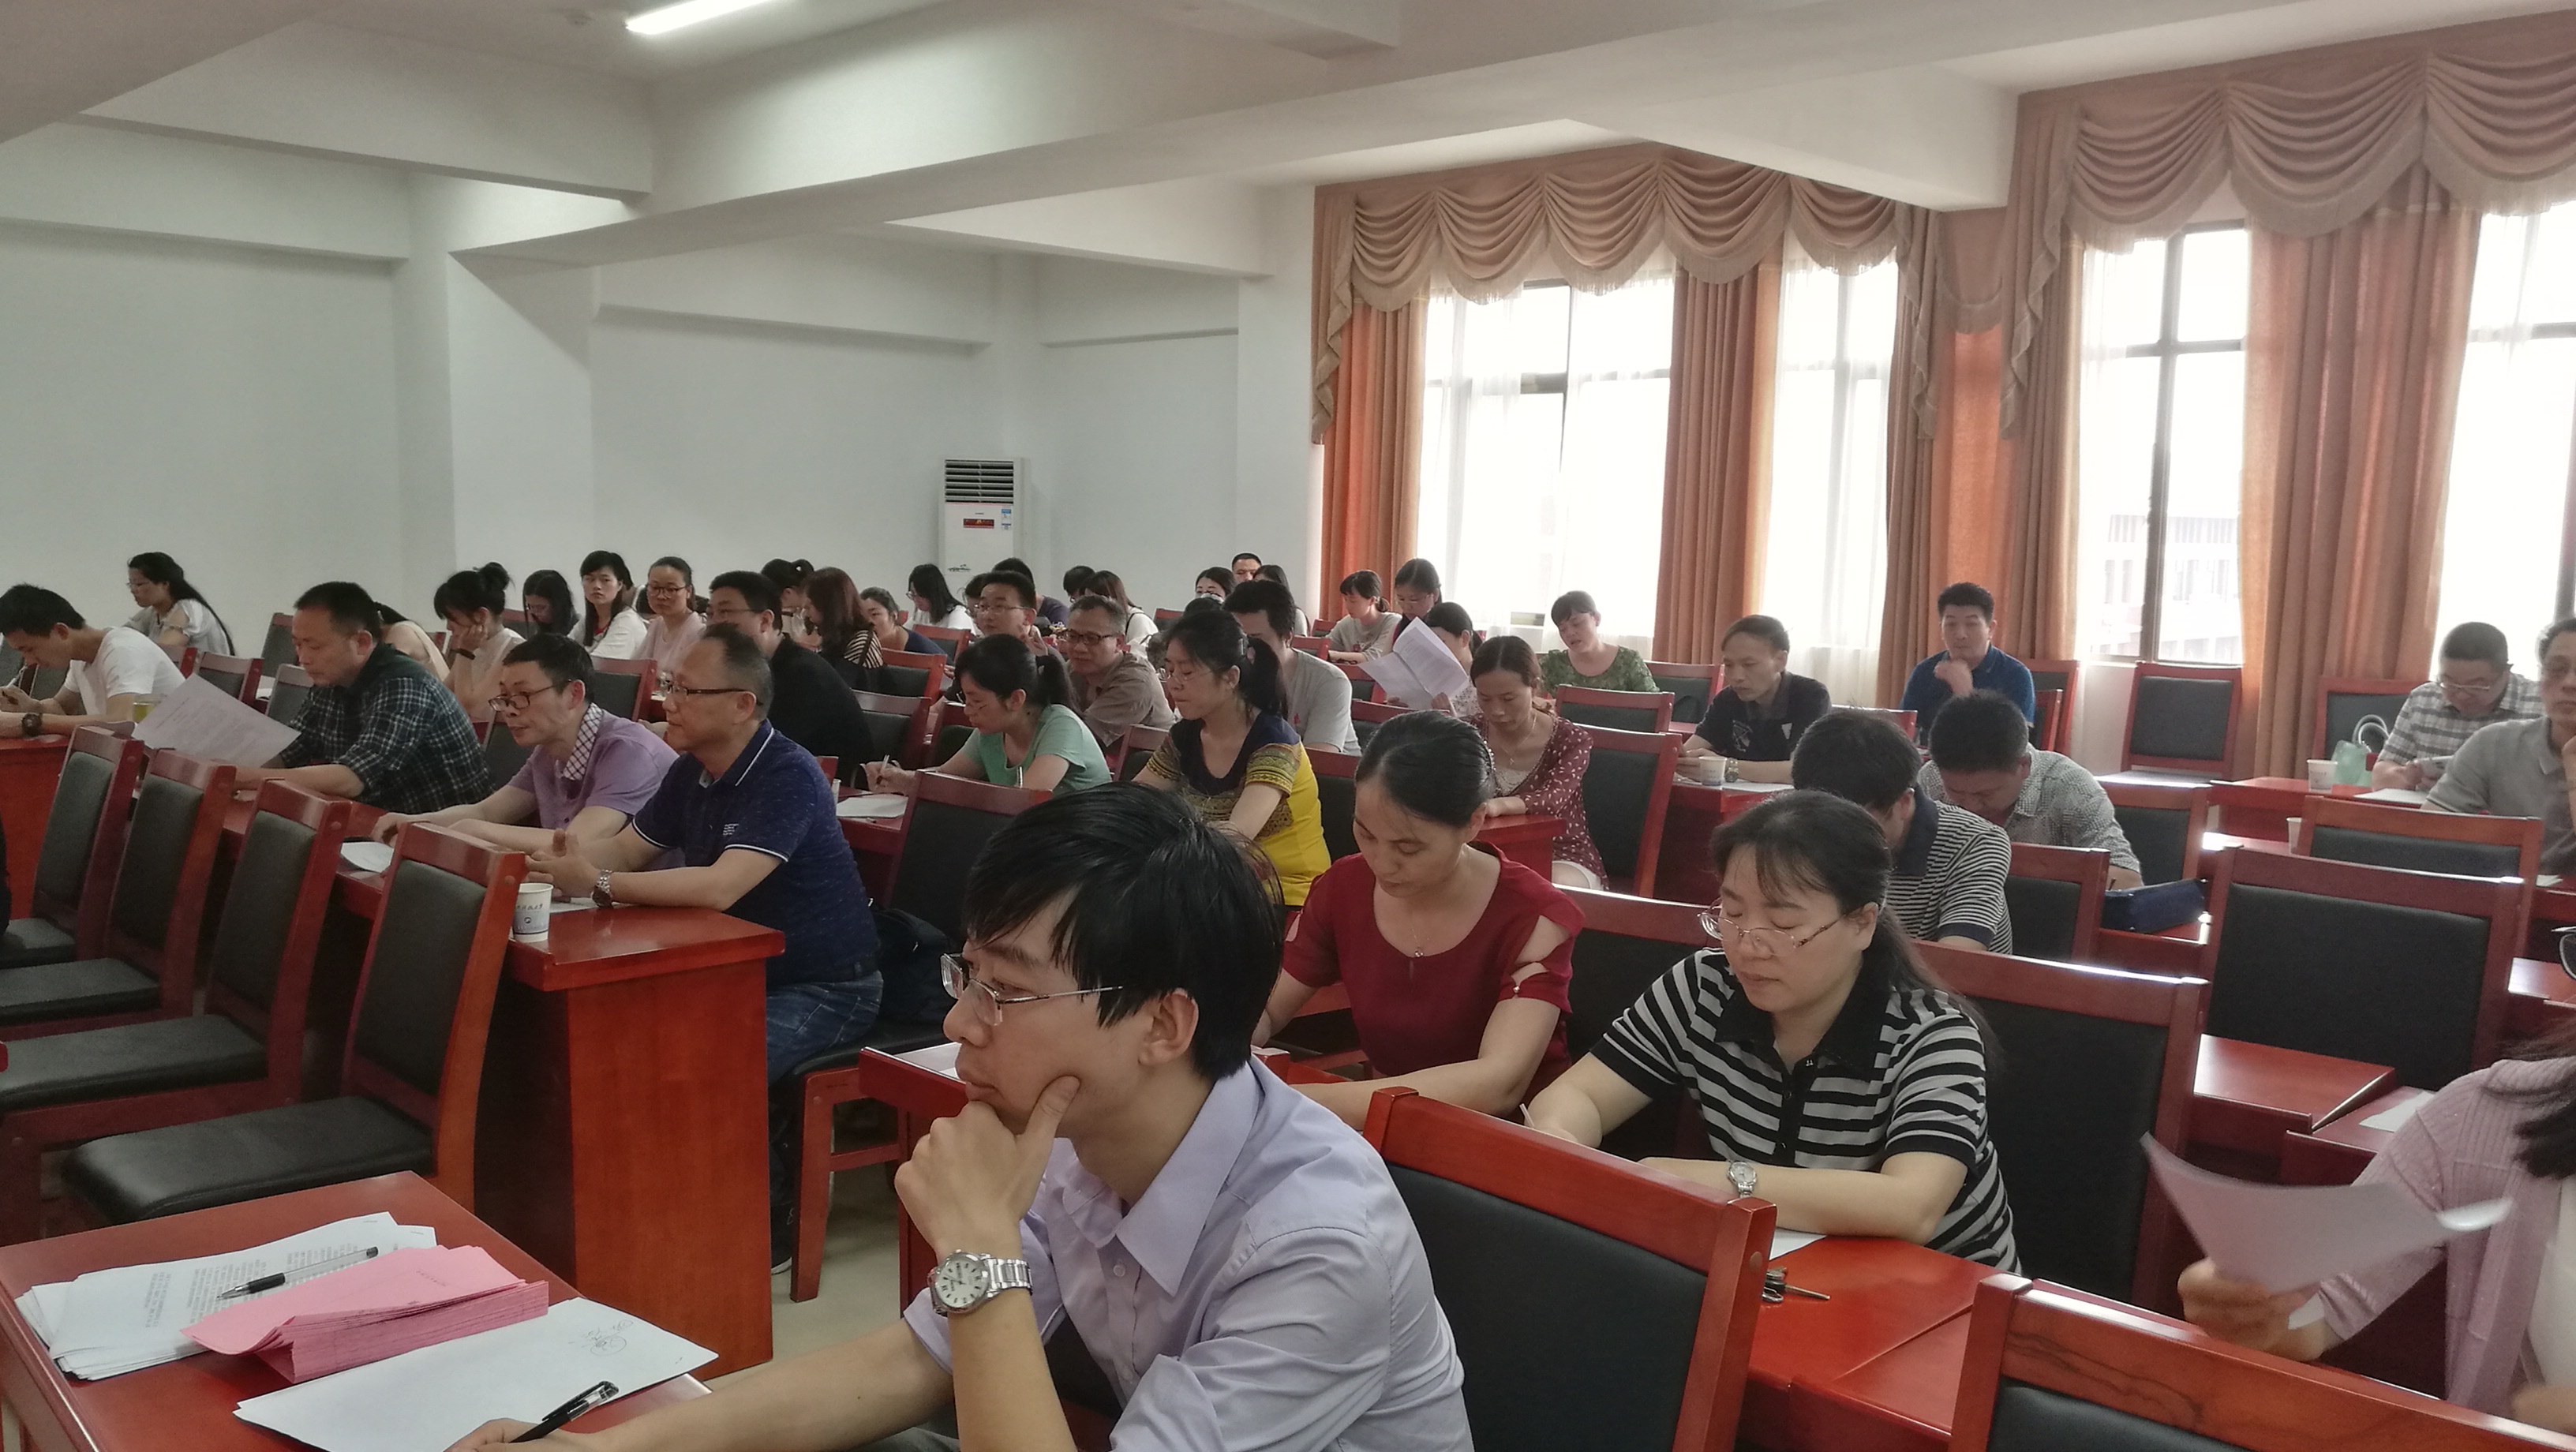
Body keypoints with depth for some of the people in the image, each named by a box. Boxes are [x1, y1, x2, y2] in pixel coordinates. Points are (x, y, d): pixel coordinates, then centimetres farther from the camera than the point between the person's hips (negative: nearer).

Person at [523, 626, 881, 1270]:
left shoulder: (787, 777, -24)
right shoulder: (692, 770, 4)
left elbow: (721, 887, -34)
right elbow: (624, 850, 8)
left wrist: (597, 886, -32)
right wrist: (572, 857, -14)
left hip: (824, 988, -8)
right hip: (740, 971, 8)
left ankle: (770, 1222, -3)